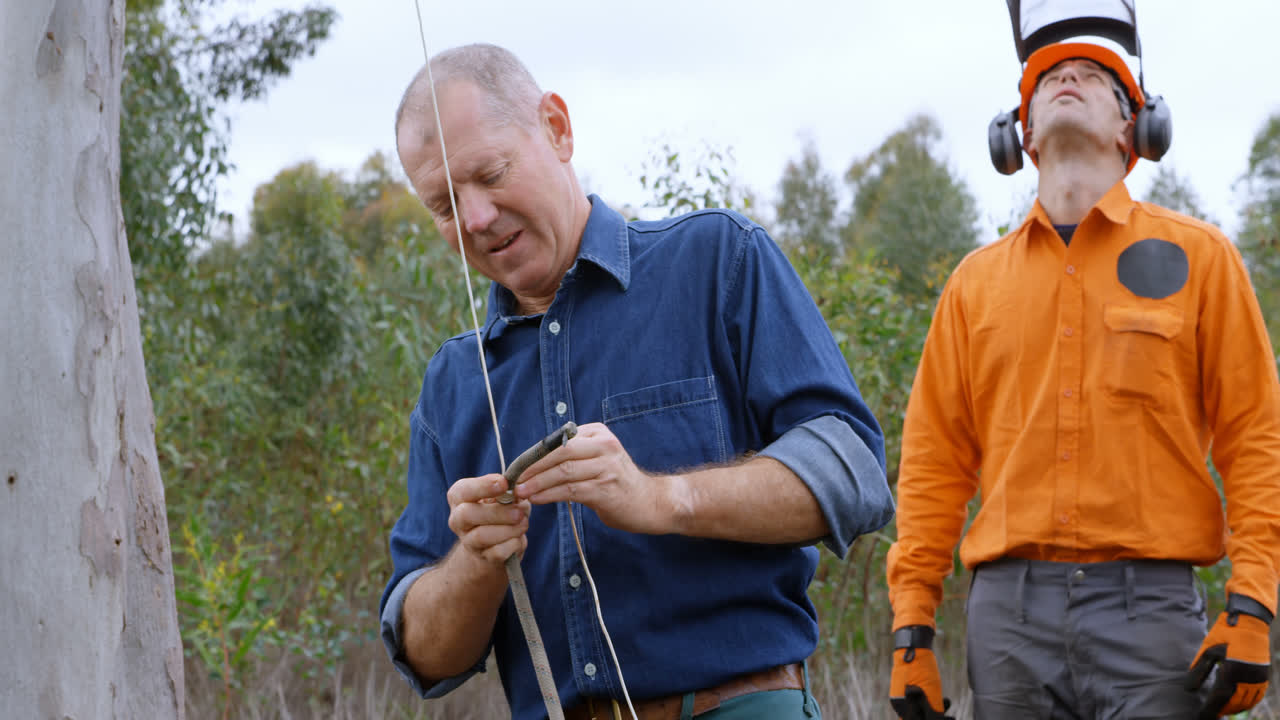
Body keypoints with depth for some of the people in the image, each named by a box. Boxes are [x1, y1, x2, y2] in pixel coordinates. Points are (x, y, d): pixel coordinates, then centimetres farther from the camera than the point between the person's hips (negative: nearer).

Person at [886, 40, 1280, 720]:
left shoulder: (1195, 254, 9)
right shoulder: (976, 281, 15)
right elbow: (934, 460, 13)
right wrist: (911, 625, 5)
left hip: (1150, 611, -2)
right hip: (1009, 612, 2)